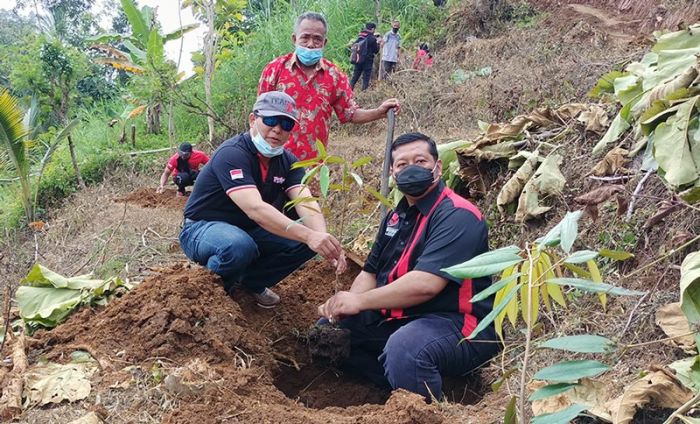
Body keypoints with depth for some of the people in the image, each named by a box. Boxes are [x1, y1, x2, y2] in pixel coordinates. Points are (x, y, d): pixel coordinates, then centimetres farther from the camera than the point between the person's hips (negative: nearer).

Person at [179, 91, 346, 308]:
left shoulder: (287, 161, -4)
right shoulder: (232, 154, -26)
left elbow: (306, 204, -19)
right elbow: (255, 209, -40)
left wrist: (323, 239, -42)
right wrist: (309, 235, -50)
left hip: (249, 230, 7)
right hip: (203, 229, -7)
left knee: (307, 240, -12)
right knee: (240, 246, -40)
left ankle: (252, 281, 7)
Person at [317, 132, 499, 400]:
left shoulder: (457, 216, -16)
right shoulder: (397, 216, 12)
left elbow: (425, 284, -27)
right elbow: (370, 272, 15)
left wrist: (359, 301, -18)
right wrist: (345, 304, -8)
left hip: (455, 324, -9)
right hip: (394, 318, 9)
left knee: (404, 347, -38)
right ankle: (396, 381, 1)